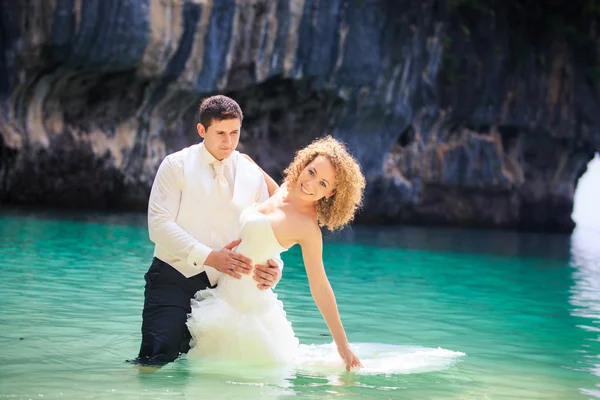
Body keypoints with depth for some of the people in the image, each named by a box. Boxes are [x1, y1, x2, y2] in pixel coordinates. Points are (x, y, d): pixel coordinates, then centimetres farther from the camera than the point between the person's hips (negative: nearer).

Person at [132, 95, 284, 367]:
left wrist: (273, 267, -17)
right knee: (157, 361, -15)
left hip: (224, 285, 3)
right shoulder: (176, 165, 0)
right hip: (173, 280, -3)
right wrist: (209, 257, -20)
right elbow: (159, 224, -9)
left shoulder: (253, 175, 9)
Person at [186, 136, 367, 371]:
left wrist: (342, 345, -14)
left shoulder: (308, 227, -18)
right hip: (225, 297, 8)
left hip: (248, 306, -8)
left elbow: (320, 288, -15)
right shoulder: (281, 193, 3)